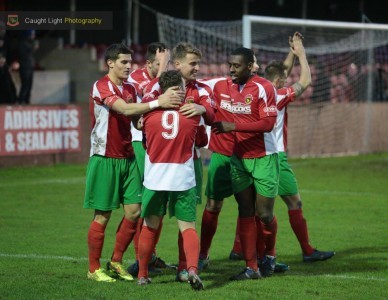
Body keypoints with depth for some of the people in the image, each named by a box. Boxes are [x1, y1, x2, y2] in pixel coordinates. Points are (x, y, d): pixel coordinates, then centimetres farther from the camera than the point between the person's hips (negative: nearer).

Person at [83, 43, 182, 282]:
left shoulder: (130, 88, 12)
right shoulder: (101, 87, -13)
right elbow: (125, 109, -27)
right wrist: (158, 103, -31)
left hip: (127, 157, 7)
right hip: (105, 159, -7)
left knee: (134, 211, 2)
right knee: (103, 215, -1)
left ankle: (116, 262, 17)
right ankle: (94, 269, 10)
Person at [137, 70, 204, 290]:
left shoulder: (150, 112, -5)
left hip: (155, 180, 1)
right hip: (184, 180, -1)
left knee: (150, 227, 16)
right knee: (188, 228, 3)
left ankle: (142, 274, 25)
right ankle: (193, 268, -21)